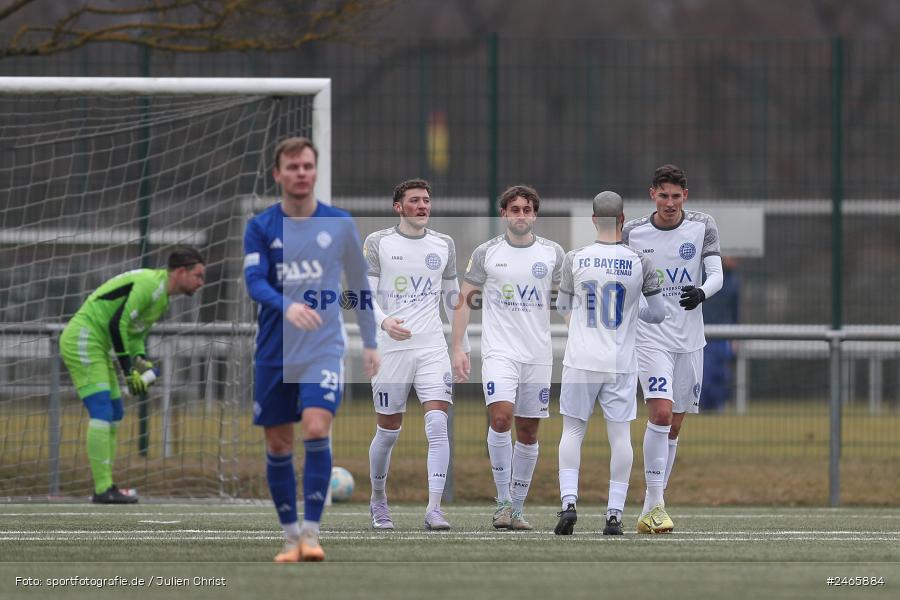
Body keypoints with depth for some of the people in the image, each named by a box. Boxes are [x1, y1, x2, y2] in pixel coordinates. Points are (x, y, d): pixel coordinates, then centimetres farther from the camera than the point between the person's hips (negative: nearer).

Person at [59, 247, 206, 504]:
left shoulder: (162, 297, 14)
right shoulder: (150, 284, -18)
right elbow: (118, 324, -23)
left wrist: (141, 358, 0)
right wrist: (129, 371, -19)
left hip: (98, 346, 11)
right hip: (82, 340, -11)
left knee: (114, 415, 12)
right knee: (102, 413, -16)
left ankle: (105, 486, 15)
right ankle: (103, 489, -18)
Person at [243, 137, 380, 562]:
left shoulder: (340, 224, 3)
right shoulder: (261, 227, 0)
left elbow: (358, 285, 13)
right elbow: (255, 282, -13)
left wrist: (370, 343, 16)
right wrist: (287, 306, -32)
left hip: (324, 349, -1)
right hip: (274, 352, 1)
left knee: (316, 429, -20)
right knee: (278, 445, 5)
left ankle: (311, 531, -16)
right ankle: (291, 536, 18)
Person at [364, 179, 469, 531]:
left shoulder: (444, 245, 10)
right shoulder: (378, 243, 0)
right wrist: (384, 321, -24)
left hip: (432, 349, 2)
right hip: (391, 348, -2)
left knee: (438, 425, -14)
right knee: (388, 432, 5)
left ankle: (434, 509, -17)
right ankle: (378, 500, 27)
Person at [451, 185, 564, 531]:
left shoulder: (553, 253, 6)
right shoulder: (486, 253, 3)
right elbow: (465, 300, 6)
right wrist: (457, 349, 0)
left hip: (539, 355, 2)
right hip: (499, 351, -2)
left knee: (528, 431, 4)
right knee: (500, 417, -21)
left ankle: (518, 507, 14)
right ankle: (503, 500, -14)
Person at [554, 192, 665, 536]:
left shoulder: (575, 260, -4)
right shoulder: (640, 262, -4)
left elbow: (562, 306, 12)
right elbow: (658, 314, 2)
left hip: (581, 362, 0)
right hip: (621, 364, 0)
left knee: (572, 431, 9)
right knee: (620, 435, 5)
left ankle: (568, 500, -8)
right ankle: (615, 514, 0)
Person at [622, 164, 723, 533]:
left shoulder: (702, 227, 2)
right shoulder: (632, 233, 0)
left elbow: (716, 274, -5)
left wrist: (702, 292, -26)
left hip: (689, 338, 3)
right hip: (650, 336, -3)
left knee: (674, 426, 6)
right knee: (661, 413, -20)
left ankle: (650, 512, 15)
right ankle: (655, 506, -19)